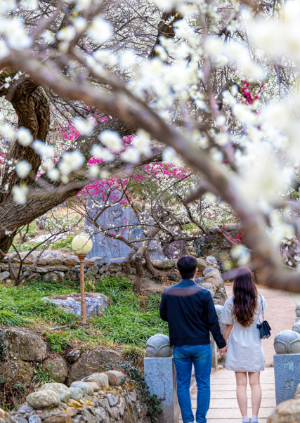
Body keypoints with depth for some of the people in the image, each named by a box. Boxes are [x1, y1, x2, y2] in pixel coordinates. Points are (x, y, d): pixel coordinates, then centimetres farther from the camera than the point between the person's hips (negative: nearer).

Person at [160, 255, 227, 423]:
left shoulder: (168, 293, -3)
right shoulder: (203, 294, -10)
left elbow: (164, 315, 10)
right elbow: (213, 321, -8)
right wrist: (221, 343, 2)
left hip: (179, 346, 2)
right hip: (201, 345, -2)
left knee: (183, 385, 9)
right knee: (203, 384, 7)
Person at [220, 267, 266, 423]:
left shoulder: (231, 302, -10)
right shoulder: (259, 300, -6)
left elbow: (228, 327, -4)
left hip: (237, 347, -1)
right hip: (254, 346, 1)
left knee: (241, 384, 4)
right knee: (255, 383, 5)